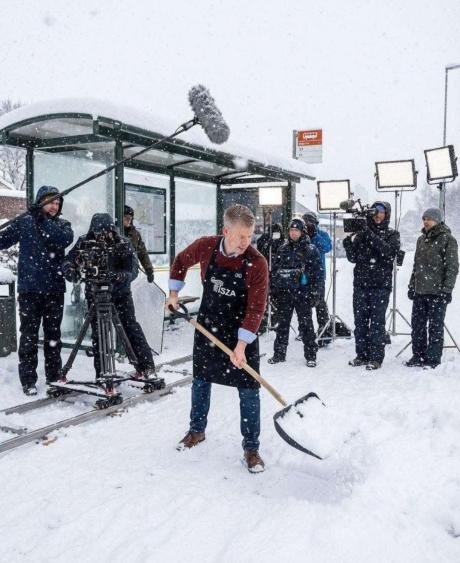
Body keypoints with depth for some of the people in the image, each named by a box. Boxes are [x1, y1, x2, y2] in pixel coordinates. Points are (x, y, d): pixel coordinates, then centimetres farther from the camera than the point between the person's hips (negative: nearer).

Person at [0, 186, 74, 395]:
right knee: (29, 336, 1)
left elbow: (65, 239, -15)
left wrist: (43, 221, -19)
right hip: (29, 288, -2)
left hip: (55, 289, 2)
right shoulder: (24, 222, 3)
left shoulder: (62, 224, 6)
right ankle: (28, 380, 8)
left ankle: (54, 376, 21)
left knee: (53, 335, 10)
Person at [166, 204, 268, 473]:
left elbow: (256, 307, -23)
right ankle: (197, 431, 37)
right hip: (207, 324, 3)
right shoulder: (206, 247, -15)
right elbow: (181, 261, 7)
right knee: (201, 380, 16)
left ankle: (251, 448, 14)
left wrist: (241, 345, -27)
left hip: (242, 330, -3)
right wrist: (174, 293, 6)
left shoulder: (257, 263, -24)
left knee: (248, 390, -1)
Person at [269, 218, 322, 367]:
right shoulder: (282, 249, 11)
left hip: (303, 293, -4)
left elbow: (316, 273, -3)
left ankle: (310, 356, 10)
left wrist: (314, 294, -9)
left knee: (305, 325, 1)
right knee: (282, 324, 9)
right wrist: (273, 290, 8)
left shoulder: (311, 250, 0)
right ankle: (279, 354, 19)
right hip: (284, 293, 4)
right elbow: (274, 270, 14)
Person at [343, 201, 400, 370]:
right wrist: (350, 243, -13)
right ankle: (362, 355, 14)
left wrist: (371, 237, -21)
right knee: (360, 321, 6)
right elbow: (353, 258, 6)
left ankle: (376, 358, 3)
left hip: (380, 286, -3)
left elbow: (390, 252, -14)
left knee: (377, 322, -3)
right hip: (360, 284, 3)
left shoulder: (392, 234, 6)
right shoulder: (361, 232, 11)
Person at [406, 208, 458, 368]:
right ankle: (418, 355, 21)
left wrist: (447, 289, -14)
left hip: (437, 292, -7)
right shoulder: (422, 239, 15)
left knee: (435, 327, 1)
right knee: (417, 325, 10)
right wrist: (412, 286, 17)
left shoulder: (447, 239, -6)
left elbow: (452, 267, -9)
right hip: (420, 291, 7)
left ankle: (433, 358, 8)